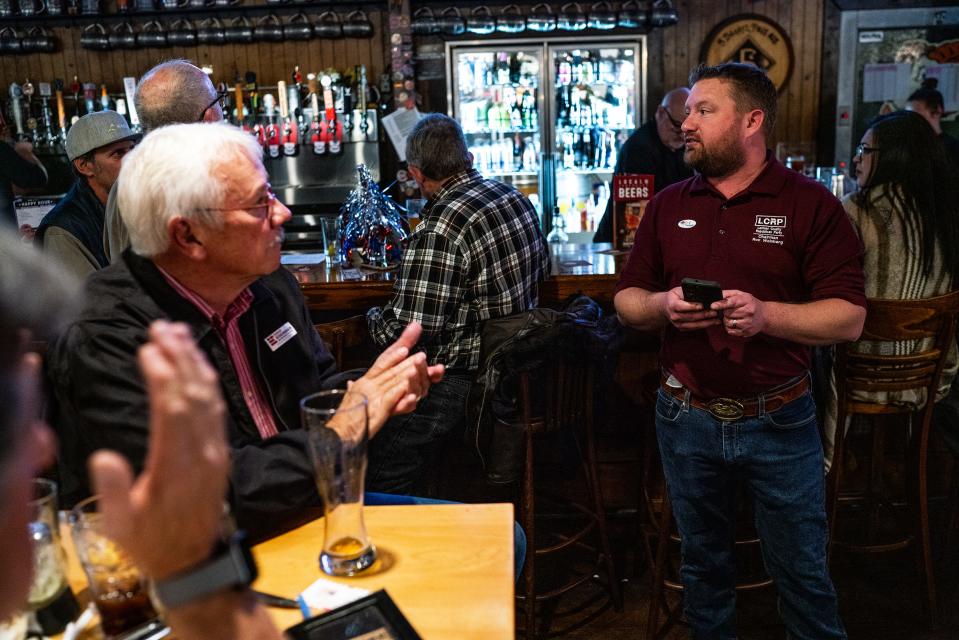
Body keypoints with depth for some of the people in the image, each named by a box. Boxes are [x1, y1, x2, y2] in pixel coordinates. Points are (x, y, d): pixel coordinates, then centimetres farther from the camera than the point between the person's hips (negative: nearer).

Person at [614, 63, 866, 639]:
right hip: (687, 417, 3)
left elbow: (849, 317, -9)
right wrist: (662, 305, -13)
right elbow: (627, 299, 9)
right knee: (704, 566, 19)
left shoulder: (810, 203, -5)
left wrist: (766, 315, -25)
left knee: (803, 572, 11)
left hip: (780, 420, -3)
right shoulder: (669, 205, 6)